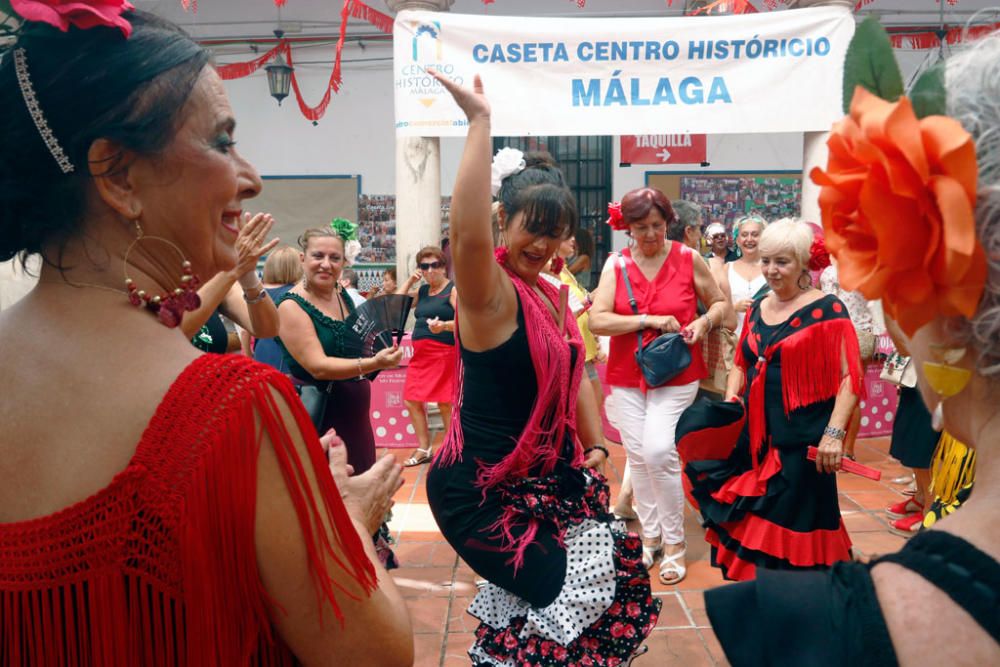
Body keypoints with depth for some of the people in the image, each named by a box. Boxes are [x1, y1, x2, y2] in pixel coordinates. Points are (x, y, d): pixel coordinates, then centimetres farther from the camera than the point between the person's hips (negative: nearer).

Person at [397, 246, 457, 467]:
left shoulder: (453, 290, -5)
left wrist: (443, 325, -33)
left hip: (444, 353, -7)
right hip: (420, 354, 8)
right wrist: (410, 280, 10)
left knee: (444, 403, -5)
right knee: (411, 400, 7)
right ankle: (424, 449, 19)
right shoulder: (422, 291, 17)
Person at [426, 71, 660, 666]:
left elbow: (572, 377, 18)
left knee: (616, 566, 9)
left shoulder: (551, 295, 10)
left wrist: (595, 446, 7)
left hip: (545, 476, 8)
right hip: (481, 490, -8)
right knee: (576, 590, -8)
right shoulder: (491, 293, -16)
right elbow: (468, 231, -37)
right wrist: (480, 119, -35)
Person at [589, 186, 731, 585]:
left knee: (659, 451, -15)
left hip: (676, 376, -2)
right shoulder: (617, 266, 1)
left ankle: (674, 541, 4)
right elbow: (597, 320, -11)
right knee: (637, 455, 7)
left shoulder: (688, 259, -1)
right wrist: (649, 320, -18)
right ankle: (650, 536, 25)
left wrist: (705, 322, -10)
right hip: (627, 376, 3)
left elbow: (720, 303, 11)